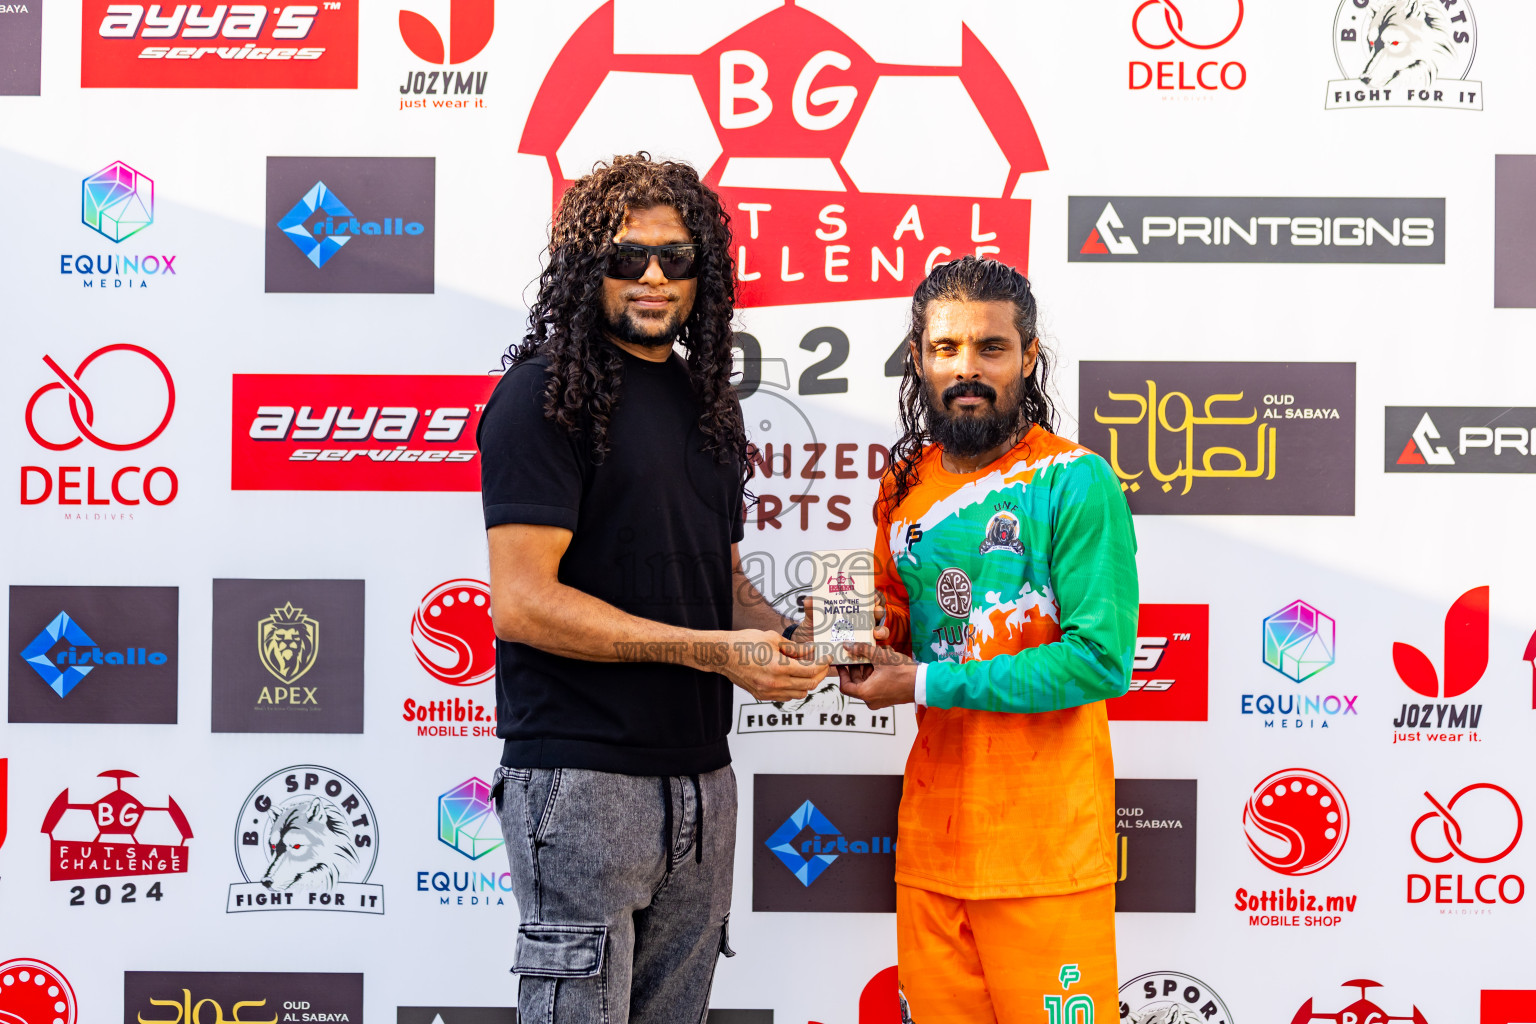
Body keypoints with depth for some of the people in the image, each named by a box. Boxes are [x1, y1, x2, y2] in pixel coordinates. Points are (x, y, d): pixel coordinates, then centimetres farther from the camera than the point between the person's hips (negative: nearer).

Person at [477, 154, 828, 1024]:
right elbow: (521, 601, -17)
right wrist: (713, 650, -18)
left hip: (700, 777, 8)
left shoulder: (708, 400, 15)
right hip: (582, 778, -7)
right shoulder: (547, 393, -9)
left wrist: (786, 640, 1)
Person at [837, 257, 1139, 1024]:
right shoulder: (905, 485, 9)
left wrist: (926, 684, -16)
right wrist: (857, 641, -2)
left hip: (1045, 844, -5)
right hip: (931, 836, 6)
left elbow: (1101, 660, -18)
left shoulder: (1074, 482, -10)